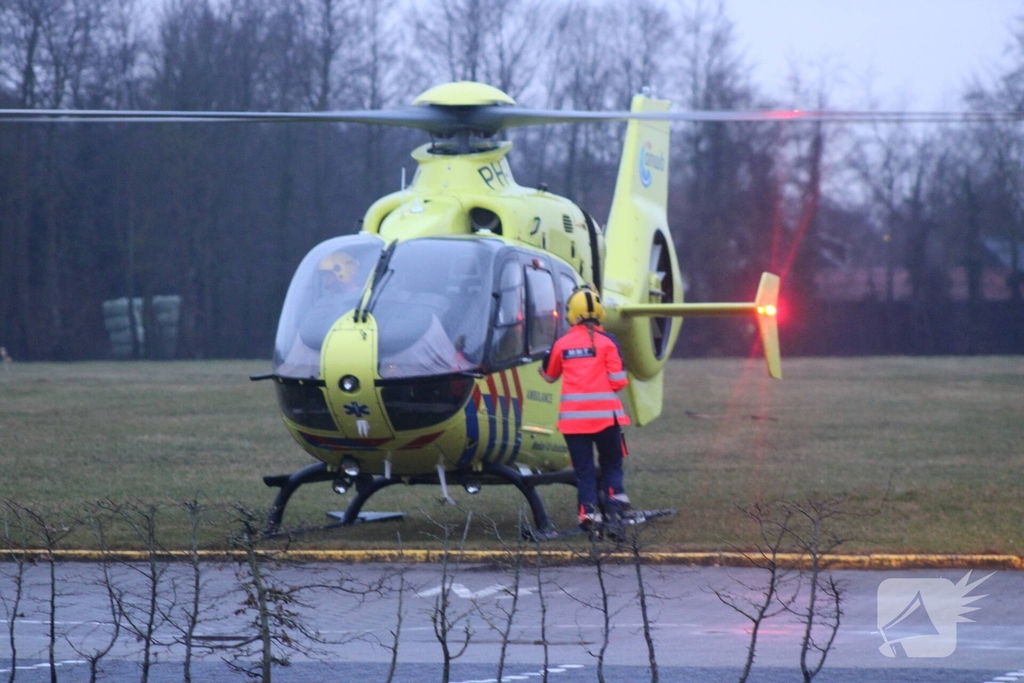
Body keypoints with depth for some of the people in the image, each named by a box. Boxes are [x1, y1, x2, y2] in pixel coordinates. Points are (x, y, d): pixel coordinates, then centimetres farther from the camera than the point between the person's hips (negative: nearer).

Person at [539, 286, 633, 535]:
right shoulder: (607, 341, -5)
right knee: (611, 463, 13)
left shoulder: (561, 344, 3)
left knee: (584, 470, 7)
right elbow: (618, 381, -7)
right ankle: (615, 501, -7)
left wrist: (543, 367, 41)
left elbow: (549, 376, 19)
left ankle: (590, 515, 0)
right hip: (604, 414, -1)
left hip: (572, 417, 1)